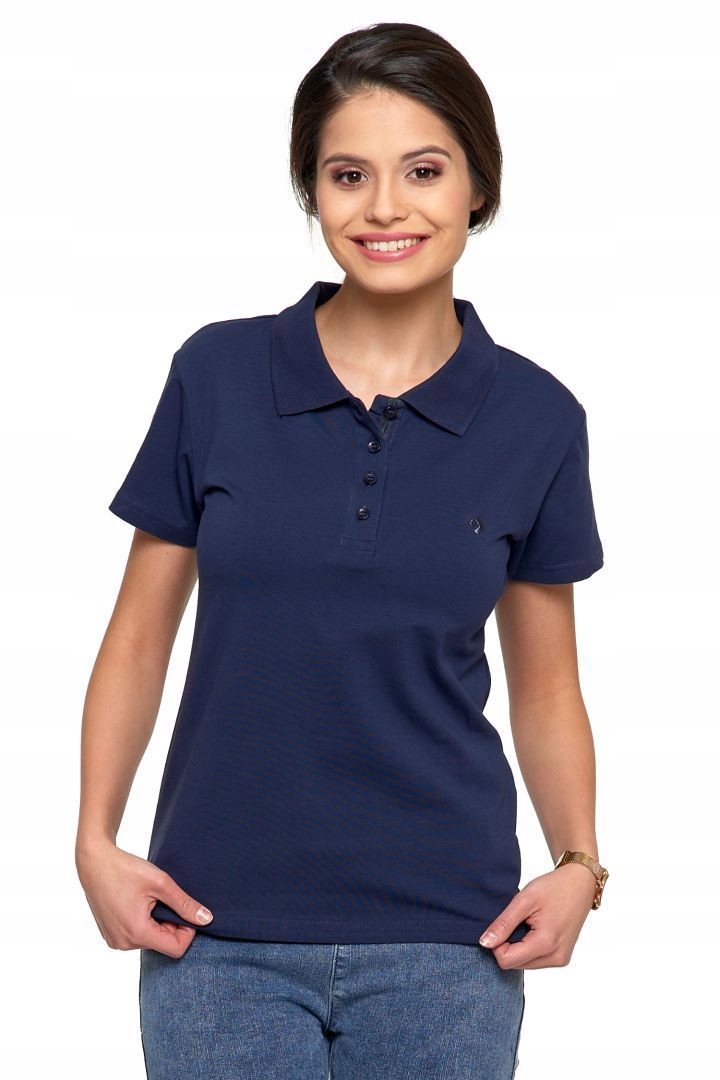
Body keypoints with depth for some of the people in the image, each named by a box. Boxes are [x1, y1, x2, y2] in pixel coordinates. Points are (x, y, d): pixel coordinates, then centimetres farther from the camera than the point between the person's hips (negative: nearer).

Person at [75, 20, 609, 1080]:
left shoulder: (536, 419, 0)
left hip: (443, 932, 0)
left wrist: (580, 863, -8)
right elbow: (140, 638, 4)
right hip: (218, 927, 0)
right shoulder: (218, 374, -2)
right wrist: (97, 839, -7)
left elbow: (546, 685, 7)